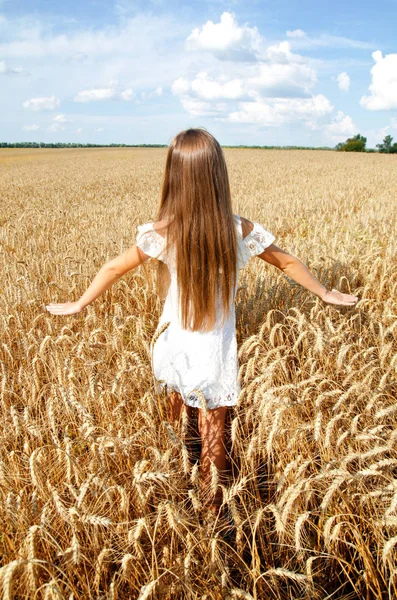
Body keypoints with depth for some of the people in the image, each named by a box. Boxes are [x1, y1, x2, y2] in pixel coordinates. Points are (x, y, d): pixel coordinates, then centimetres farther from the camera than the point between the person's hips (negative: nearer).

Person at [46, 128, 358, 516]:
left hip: (174, 347, 2)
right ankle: (212, 509, 34)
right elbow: (288, 263, 1)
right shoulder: (241, 231, -15)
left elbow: (114, 268, -3)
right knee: (213, 435, 16)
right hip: (214, 353, -1)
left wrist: (79, 304, 14)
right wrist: (325, 293, 18)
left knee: (175, 426, 28)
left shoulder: (161, 233, -17)